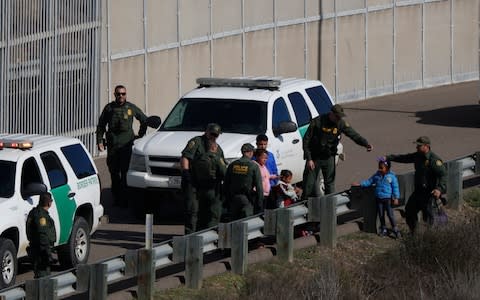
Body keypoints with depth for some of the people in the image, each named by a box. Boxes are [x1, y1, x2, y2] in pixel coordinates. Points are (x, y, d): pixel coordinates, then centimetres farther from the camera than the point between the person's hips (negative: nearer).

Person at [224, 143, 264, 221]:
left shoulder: (232, 165, 5)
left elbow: (225, 184, 9)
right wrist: (260, 204, -3)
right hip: (247, 199, -4)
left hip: (233, 198, 4)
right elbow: (259, 186, -8)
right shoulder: (254, 166, -7)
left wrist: (228, 199, 17)